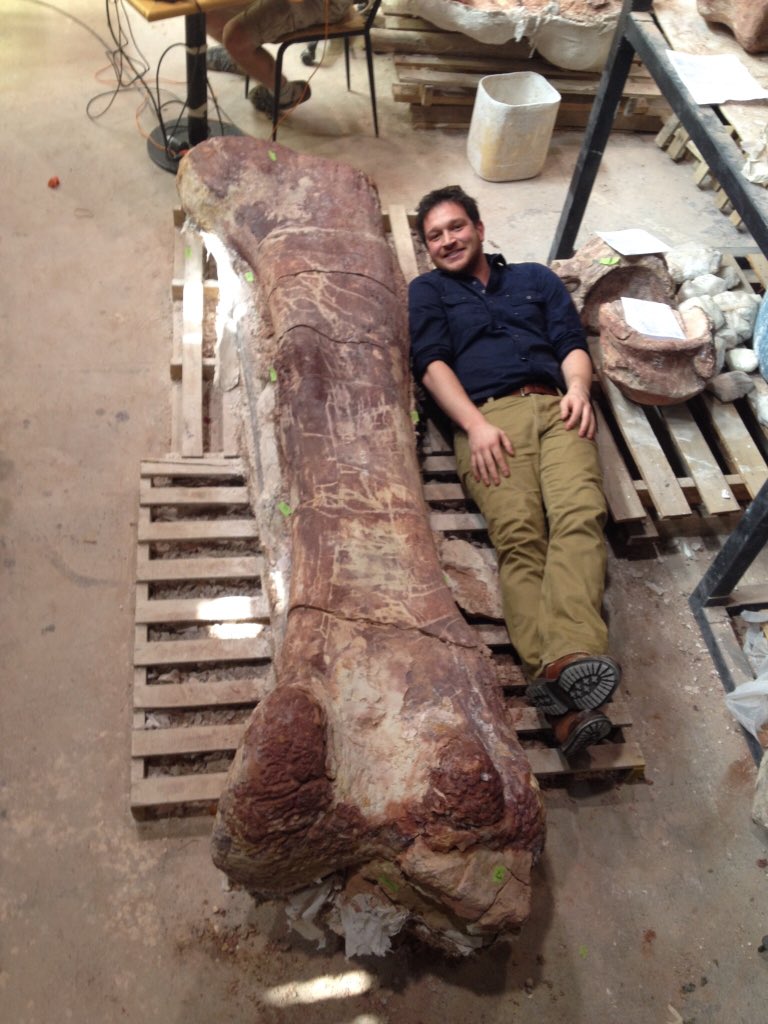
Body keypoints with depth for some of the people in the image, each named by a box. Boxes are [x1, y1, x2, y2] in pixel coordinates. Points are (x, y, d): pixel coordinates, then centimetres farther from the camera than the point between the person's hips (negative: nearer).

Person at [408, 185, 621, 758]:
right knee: (519, 536, -28)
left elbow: (572, 343, 21)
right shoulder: (427, 291, 27)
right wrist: (476, 425, -9)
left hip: (556, 407, 3)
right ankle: (568, 704, -44)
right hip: (487, 418, -3)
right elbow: (432, 363, 9)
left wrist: (578, 388, -4)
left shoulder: (536, 278, 33)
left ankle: (571, 656, -49)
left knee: (580, 515, -29)